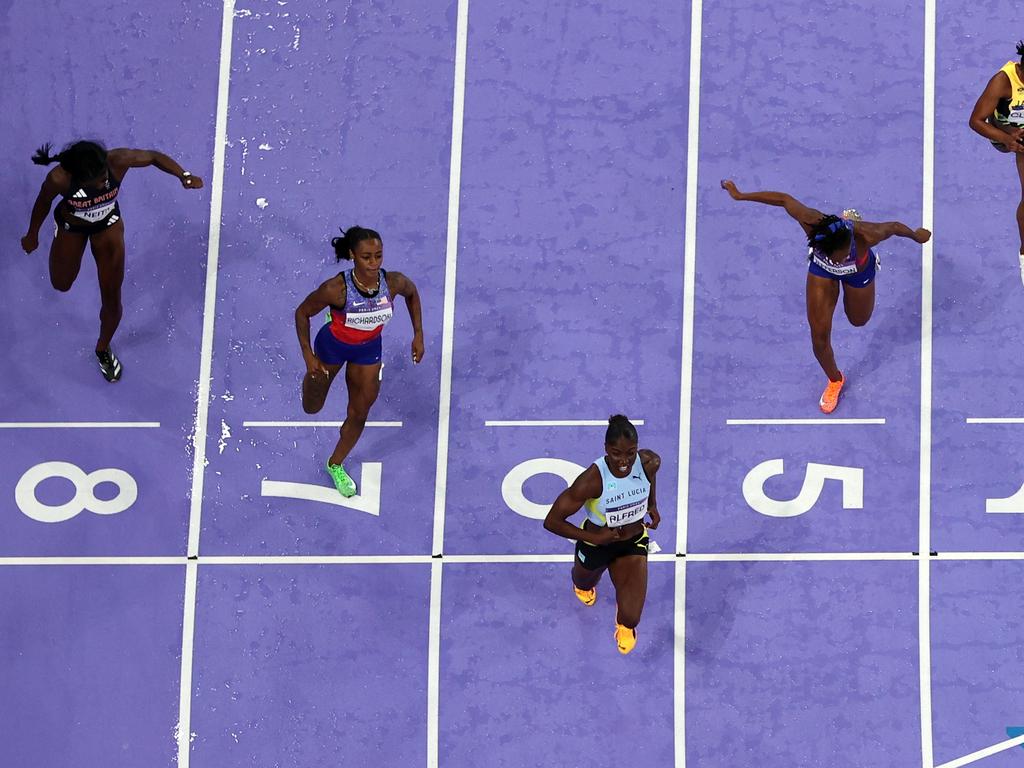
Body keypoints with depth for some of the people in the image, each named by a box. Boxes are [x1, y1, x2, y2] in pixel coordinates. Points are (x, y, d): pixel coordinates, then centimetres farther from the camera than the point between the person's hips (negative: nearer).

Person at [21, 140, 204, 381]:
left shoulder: (118, 161, -40)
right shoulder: (59, 179, -41)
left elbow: (154, 156, -19)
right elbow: (43, 203, -18)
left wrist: (184, 176, -34)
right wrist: (32, 235, 0)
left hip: (108, 224, 1)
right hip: (71, 226, -1)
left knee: (112, 299, 8)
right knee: (61, 284, 25)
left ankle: (103, 348, 39)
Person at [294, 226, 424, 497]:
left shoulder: (394, 282, -29)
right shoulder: (336, 289, -37)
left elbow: (412, 294, -3)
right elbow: (302, 312, -20)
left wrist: (418, 336, -3)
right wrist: (308, 356, -19)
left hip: (368, 350, 2)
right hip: (332, 345, -2)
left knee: (359, 415, 15)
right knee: (312, 408, 20)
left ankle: (336, 465, 43)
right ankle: (314, 375, 58)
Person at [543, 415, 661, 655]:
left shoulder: (650, 463, -26)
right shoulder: (592, 480, -38)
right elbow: (552, 521, -29)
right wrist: (593, 537, -28)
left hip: (633, 542, 1)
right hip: (597, 544, -1)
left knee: (630, 618, -7)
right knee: (584, 585, 32)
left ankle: (624, 625, 34)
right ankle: (583, 586, 75)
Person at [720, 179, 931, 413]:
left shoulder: (866, 235, -48)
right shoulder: (812, 223, -45)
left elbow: (893, 226, -26)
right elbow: (785, 199, -28)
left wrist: (916, 235, -3)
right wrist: (740, 195, -16)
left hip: (858, 271, 0)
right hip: (822, 270, 0)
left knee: (859, 320, 31)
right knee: (819, 337, 3)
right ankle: (834, 380, 39)